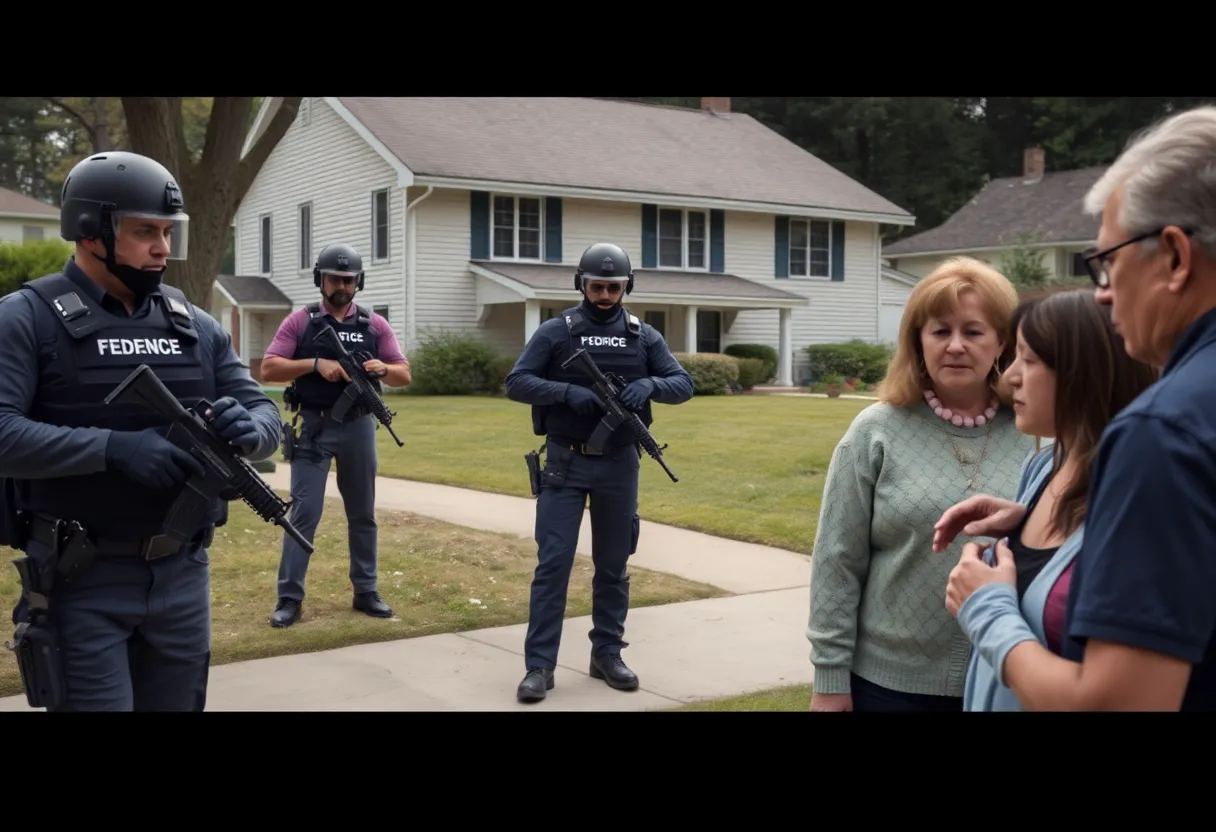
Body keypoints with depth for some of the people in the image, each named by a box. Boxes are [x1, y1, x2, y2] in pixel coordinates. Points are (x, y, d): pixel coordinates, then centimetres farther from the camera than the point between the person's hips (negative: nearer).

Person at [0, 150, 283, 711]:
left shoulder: (195, 324, 9)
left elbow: (266, 413, 8)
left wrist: (247, 429, -16)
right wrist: (112, 447, -28)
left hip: (183, 576, 5)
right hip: (81, 583, -5)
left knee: (178, 704, 16)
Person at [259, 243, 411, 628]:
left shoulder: (375, 324, 6)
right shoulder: (300, 321, 0)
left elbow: (404, 375, 6)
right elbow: (268, 369, -7)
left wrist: (383, 368, -17)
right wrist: (315, 364, -19)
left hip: (359, 427, 3)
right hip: (314, 427, -3)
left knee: (363, 513, 10)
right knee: (304, 512, -4)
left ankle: (366, 592, 20)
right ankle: (289, 598, 1)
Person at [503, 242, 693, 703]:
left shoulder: (643, 335, 5)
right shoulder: (556, 331, -3)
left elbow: (684, 383, 4)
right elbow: (516, 383, -7)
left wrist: (649, 384, -17)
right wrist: (567, 392, -22)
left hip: (619, 466, 3)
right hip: (565, 464, -3)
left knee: (613, 565, 11)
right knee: (553, 562, -4)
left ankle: (607, 655, 24)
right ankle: (539, 665, 1)